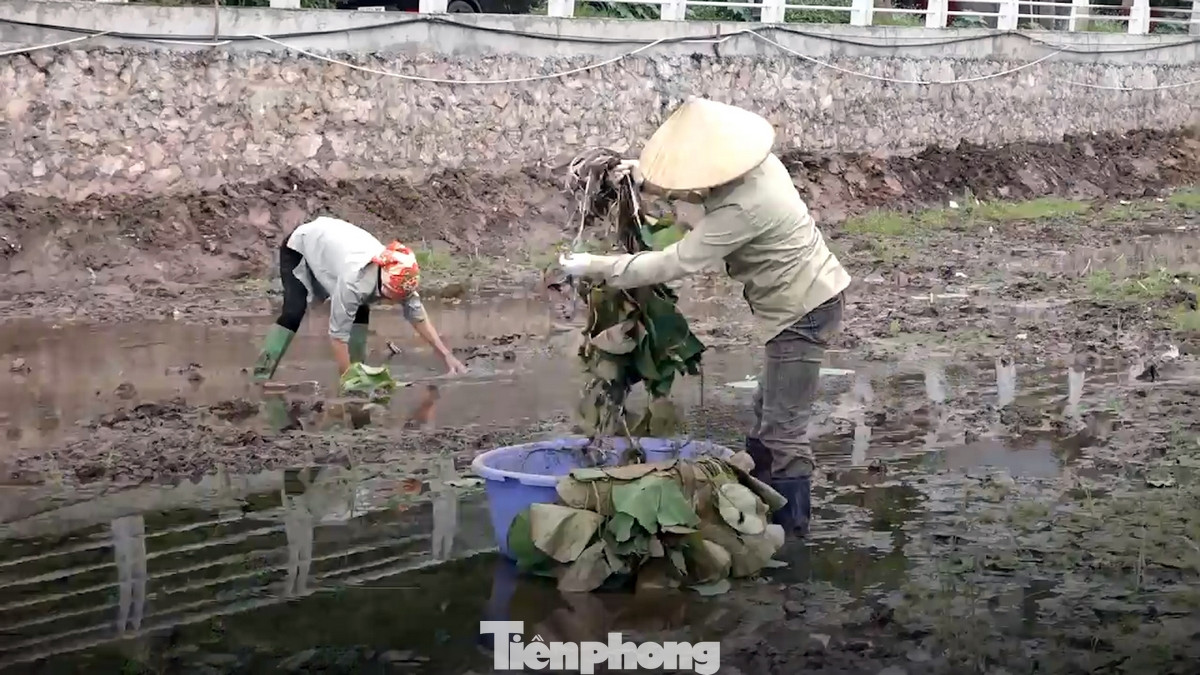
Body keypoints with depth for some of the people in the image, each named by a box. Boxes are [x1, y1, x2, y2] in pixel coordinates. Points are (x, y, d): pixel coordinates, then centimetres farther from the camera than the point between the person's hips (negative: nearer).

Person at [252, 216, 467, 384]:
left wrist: (447, 356, -13)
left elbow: (419, 317, -10)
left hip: (331, 243, 7)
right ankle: (261, 378, -23)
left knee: (360, 311, -5)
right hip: (300, 247, -7)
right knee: (294, 312, -25)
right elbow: (338, 335, -39)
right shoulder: (355, 281, -45)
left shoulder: (399, 279, -24)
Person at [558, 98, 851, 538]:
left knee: (783, 429, -5)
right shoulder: (752, 164, -3)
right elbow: (698, 190, 16)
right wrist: (646, 179, -3)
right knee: (768, 410, 19)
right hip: (806, 301, 10)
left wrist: (595, 267, -21)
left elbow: (673, 263, -28)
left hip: (803, 312, -10)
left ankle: (790, 532, 2)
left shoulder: (741, 209, -31)